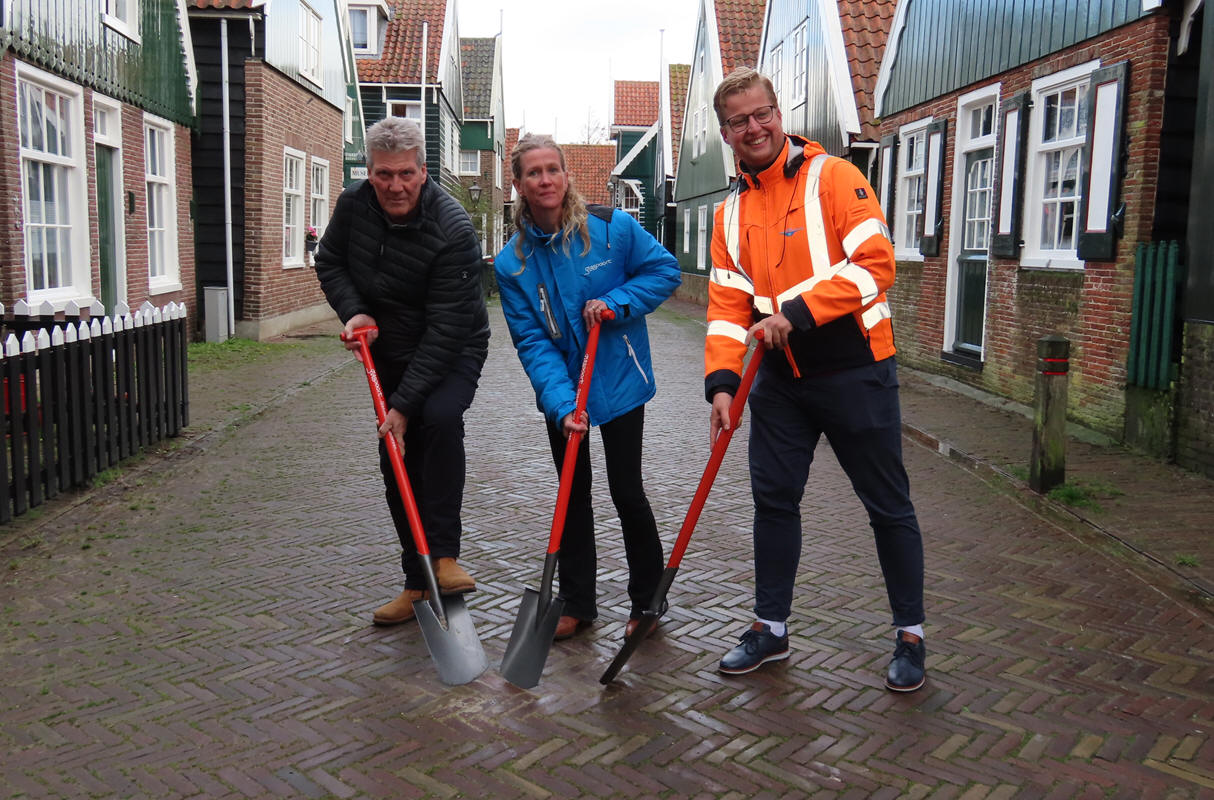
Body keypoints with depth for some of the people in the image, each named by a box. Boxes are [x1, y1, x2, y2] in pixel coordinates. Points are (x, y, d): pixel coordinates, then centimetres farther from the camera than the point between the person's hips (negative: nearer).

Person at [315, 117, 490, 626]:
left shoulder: (452, 230, -28)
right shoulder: (353, 205, -10)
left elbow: (445, 330, -30)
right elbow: (329, 263, 9)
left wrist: (404, 403, -31)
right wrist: (353, 311, -12)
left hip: (453, 353, -5)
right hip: (389, 352, 6)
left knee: (439, 417, -35)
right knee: (397, 468, 6)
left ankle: (444, 556, -24)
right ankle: (418, 585, 18)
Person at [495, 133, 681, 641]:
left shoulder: (612, 228, -11)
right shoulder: (511, 263, -8)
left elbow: (664, 269, -2)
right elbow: (532, 342, -12)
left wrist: (615, 303, -18)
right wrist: (561, 403, -26)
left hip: (619, 381, -2)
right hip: (562, 391, 2)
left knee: (627, 492, 2)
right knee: (573, 494, 12)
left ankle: (647, 602, 23)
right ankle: (577, 604, 27)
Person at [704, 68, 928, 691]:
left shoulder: (833, 178, -7)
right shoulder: (731, 212, 9)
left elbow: (875, 265, -17)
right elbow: (727, 305, 4)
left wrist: (798, 311, -24)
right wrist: (722, 380, -9)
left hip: (854, 372, -5)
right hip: (780, 378, 5)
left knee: (888, 505, 5)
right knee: (773, 499, 10)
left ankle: (910, 635, 22)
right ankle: (771, 627, 26)